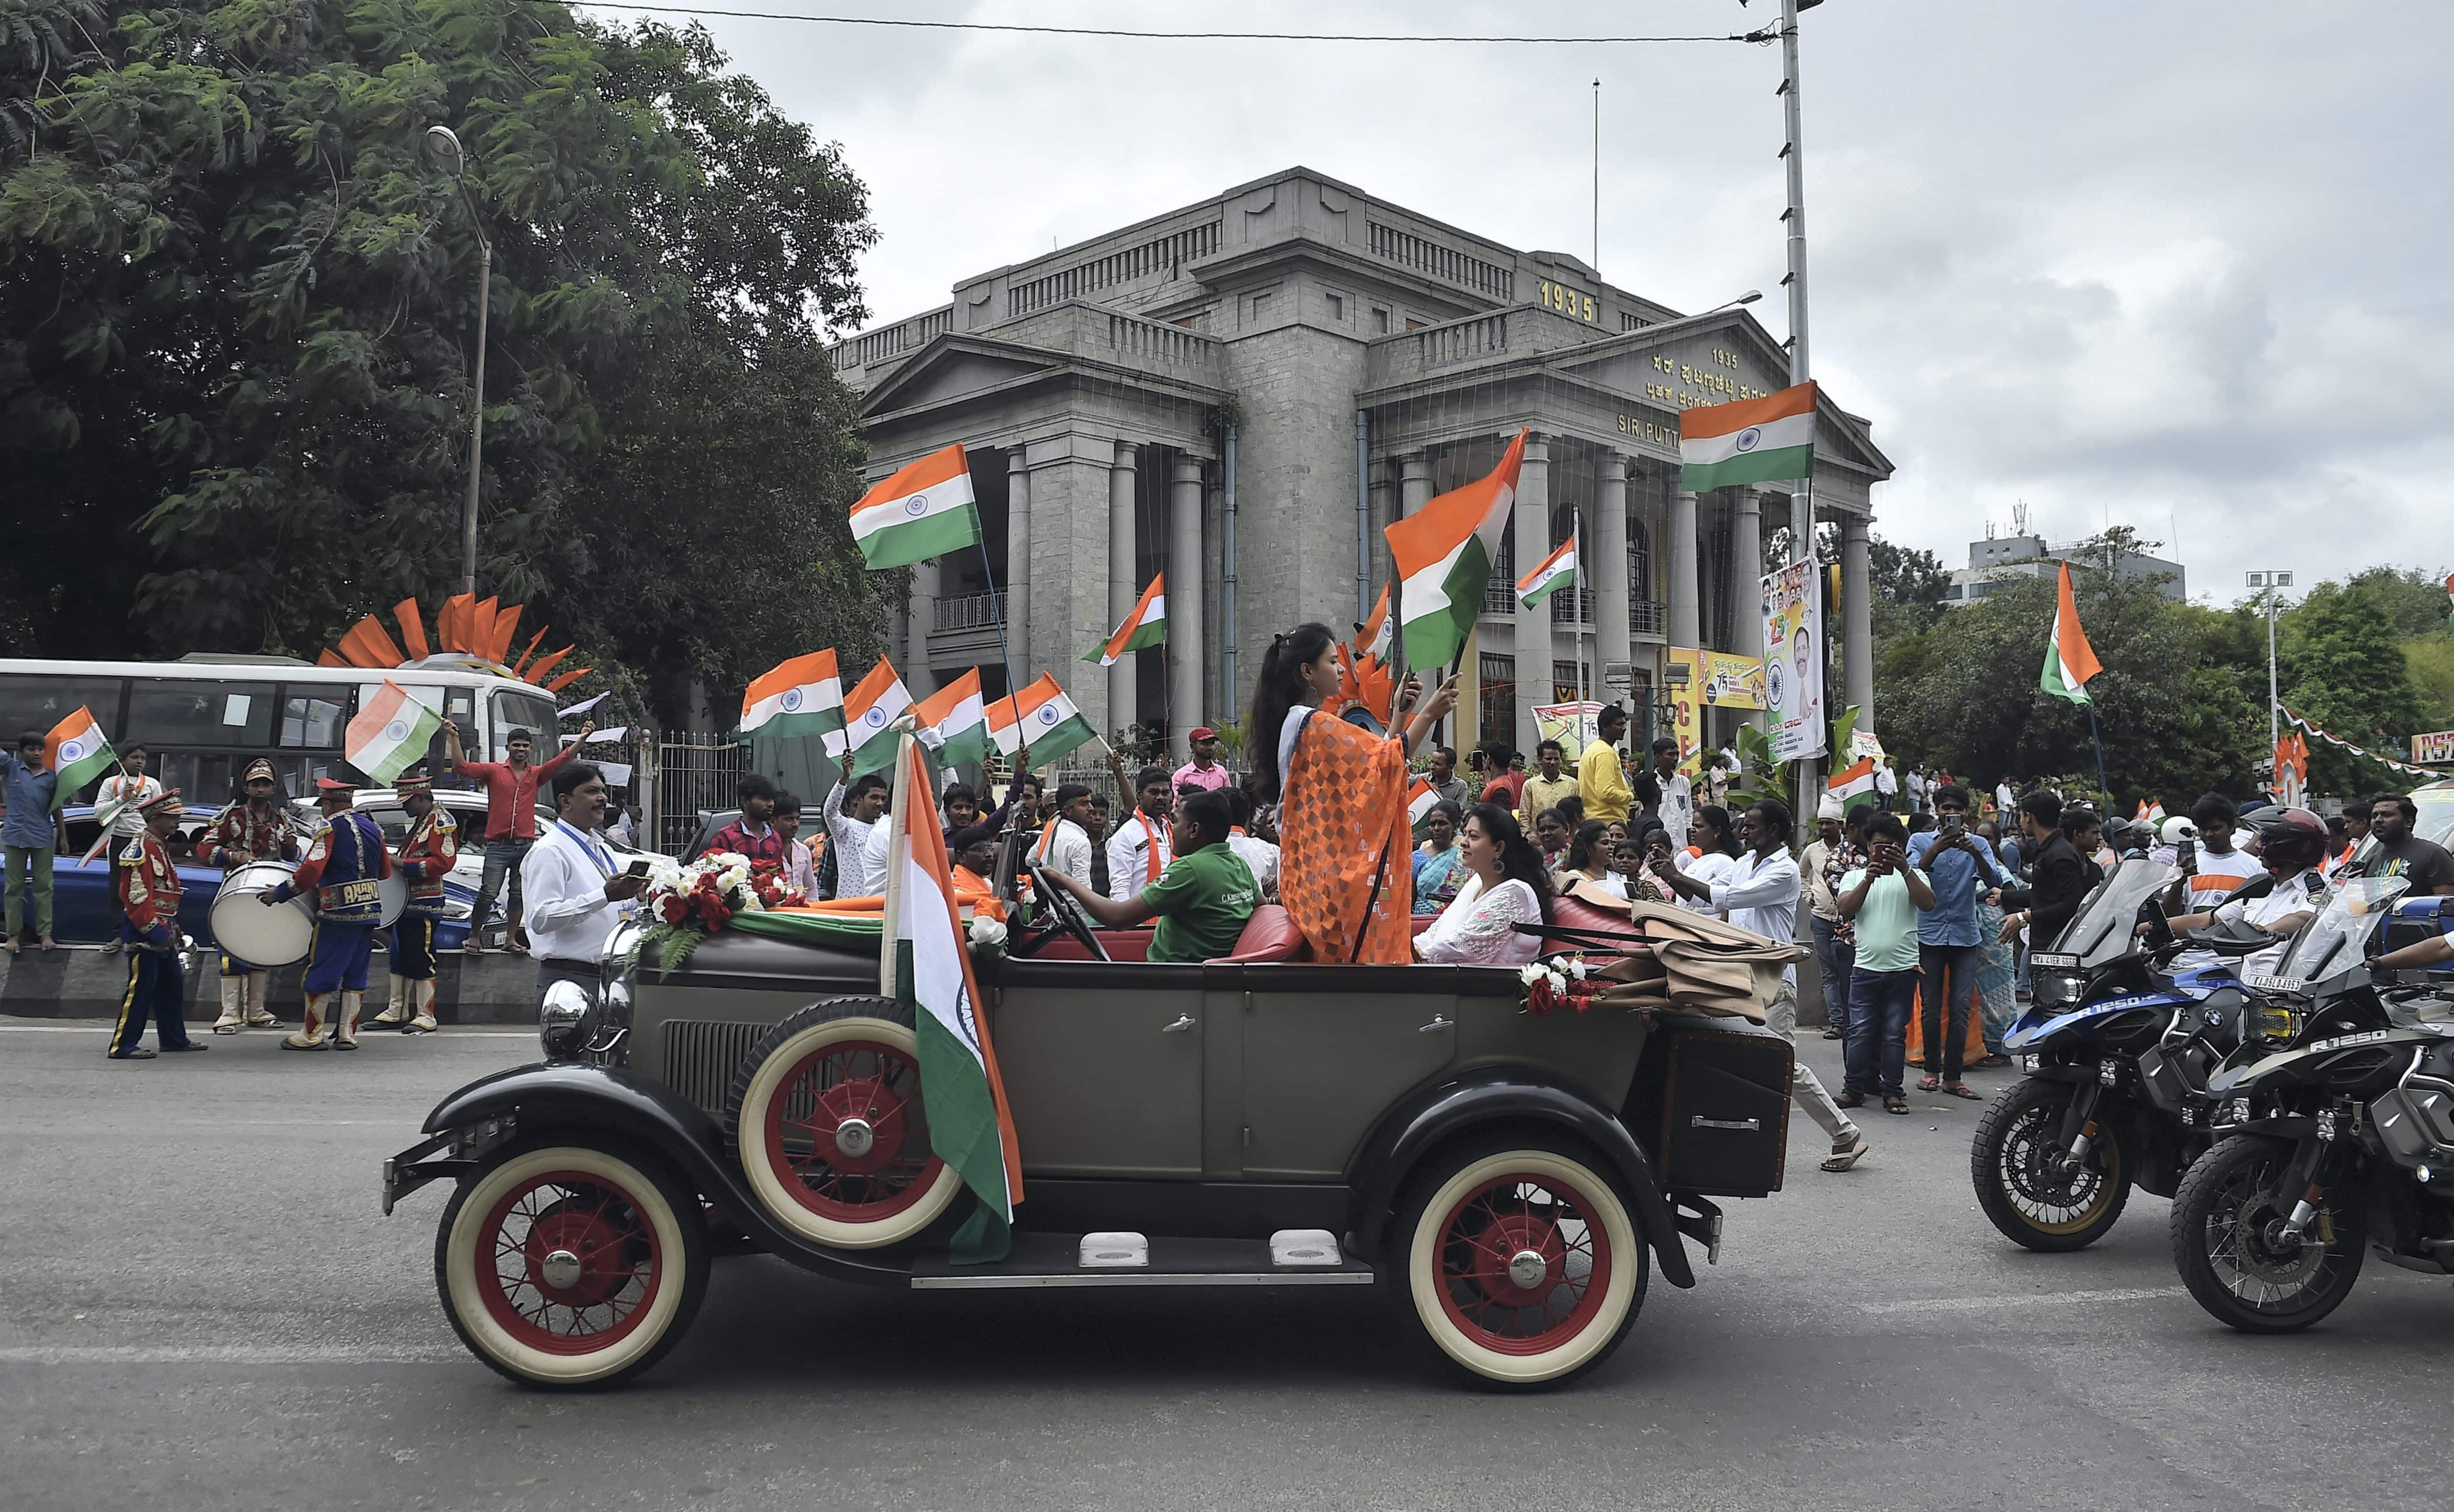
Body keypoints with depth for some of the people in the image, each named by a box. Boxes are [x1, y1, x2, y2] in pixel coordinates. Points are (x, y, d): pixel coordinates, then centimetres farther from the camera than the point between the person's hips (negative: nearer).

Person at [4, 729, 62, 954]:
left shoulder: (52, 776, 4)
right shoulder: (11, 767, 2)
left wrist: (63, 837, 11)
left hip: (43, 837, 0)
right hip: (15, 835, 0)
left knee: (43, 886, 5)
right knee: (15, 886, 6)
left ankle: (44, 933, 10)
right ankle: (14, 934, 12)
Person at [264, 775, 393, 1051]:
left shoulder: (330, 829, -10)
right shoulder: (372, 827, 11)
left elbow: (310, 871, -19)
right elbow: (385, 871, 17)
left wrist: (279, 893, -11)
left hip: (338, 914, -7)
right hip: (371, 911, 7)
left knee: (320, 973, 3)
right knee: (355, 974, 10)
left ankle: (311, 1035, 7)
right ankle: (347, 1034, 10)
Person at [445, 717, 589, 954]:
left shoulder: (537, 774, 10)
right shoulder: (493, 771, 5)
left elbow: (562, 760, -1)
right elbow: (462, 767, -4)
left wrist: (582, 739, -14)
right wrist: (454, 738, -12)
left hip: (526, 845, 3)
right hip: (498, 845, -3)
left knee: (519, 895, 6)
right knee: (488, 894, -7)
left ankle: (511, 939, 14)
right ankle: (474, 937, 5)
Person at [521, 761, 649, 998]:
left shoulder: (601, 847, 20)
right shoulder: (549, 851, -8)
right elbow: (541, 919, -21)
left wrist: (634, 892, 7)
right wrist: (605, 895, -26)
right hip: (569, 976, -8)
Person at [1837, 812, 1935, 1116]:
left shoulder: (1912, 875, 8)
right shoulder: (1855, 876, 11)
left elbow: (1928, 903, -11)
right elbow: (1846, 910, -6)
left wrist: (1905, 870, -21)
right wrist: (1869, 878, -17)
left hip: (1903, 968, -1)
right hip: (1865, 967, 1)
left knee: (1895, 1033, 3)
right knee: (1860, 1031, 0)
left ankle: (1893, 1090, 10)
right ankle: (1855, 1087, 10)